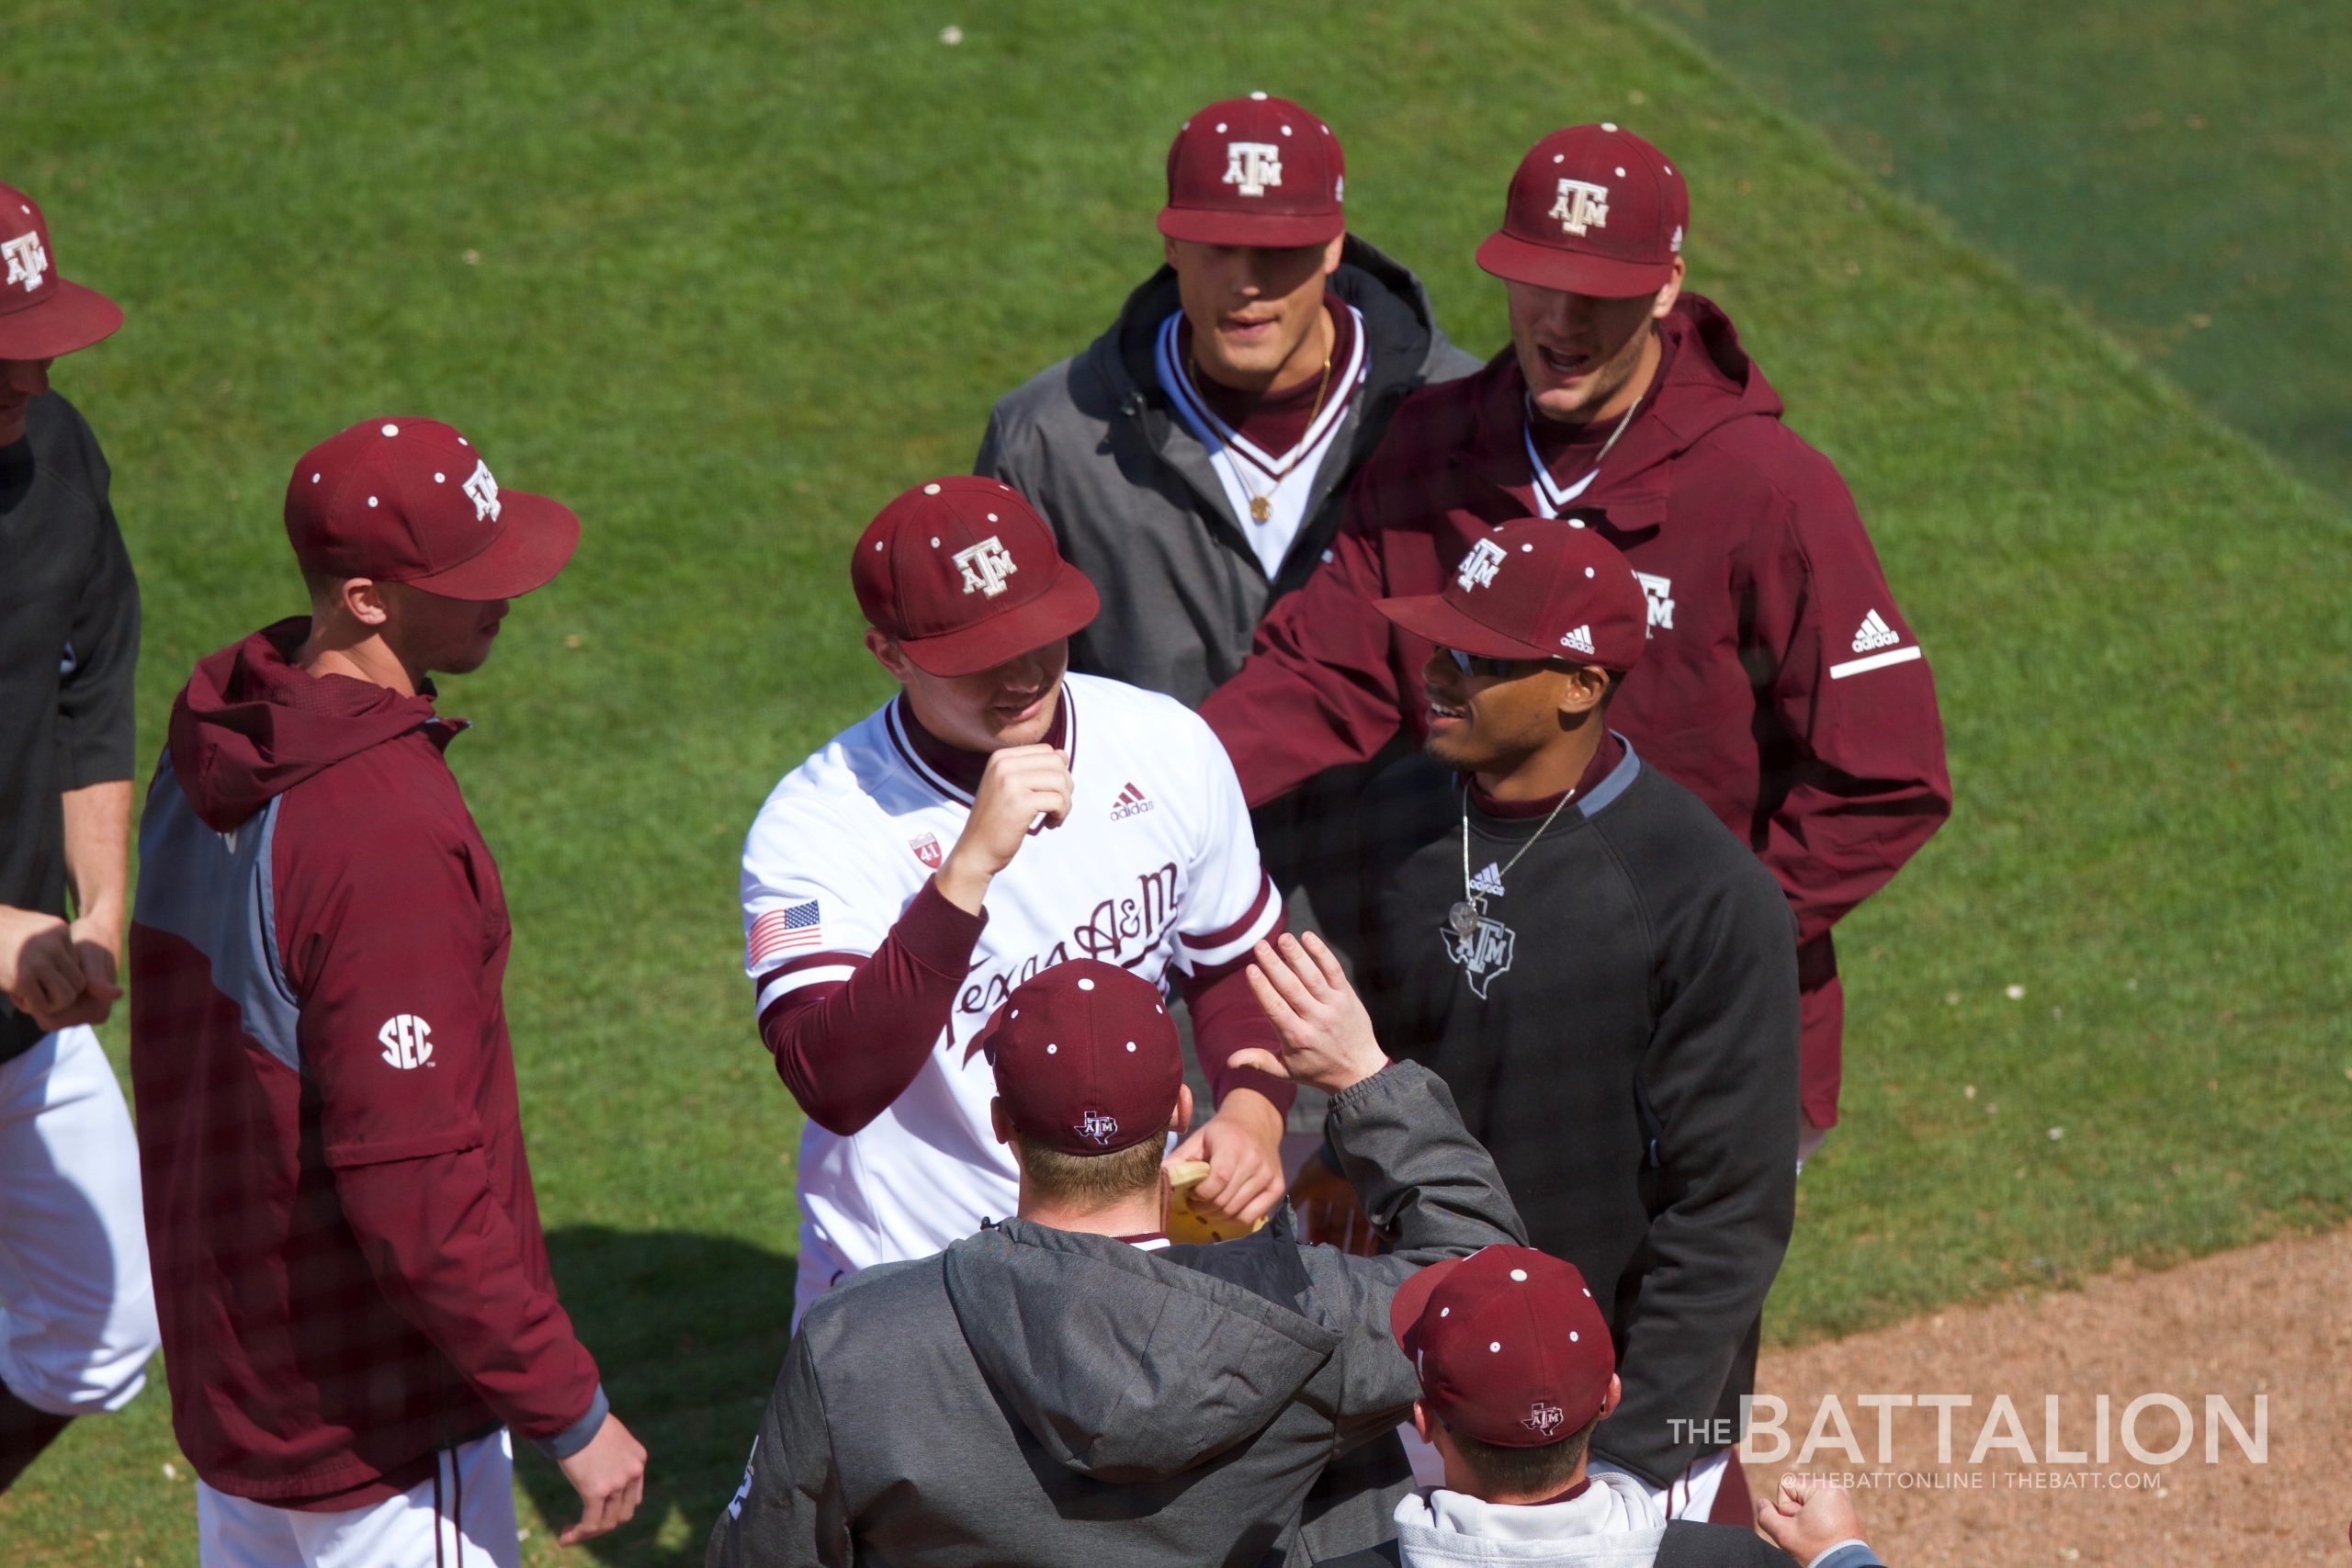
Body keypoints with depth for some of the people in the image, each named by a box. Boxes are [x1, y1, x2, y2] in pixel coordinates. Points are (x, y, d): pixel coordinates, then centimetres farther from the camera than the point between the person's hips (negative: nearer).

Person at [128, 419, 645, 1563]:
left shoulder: (212, 739, 2)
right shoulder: (388, 832, -27)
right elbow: (414, 1185, -28)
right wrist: (570, 1413, -19)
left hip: (227, 1376, 9)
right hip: (376, 1426, -9)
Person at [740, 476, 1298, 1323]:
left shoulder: (1167, 749, -3)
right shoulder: (816, 824, -17)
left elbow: (1238, 962, 13)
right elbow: (835, 1088, -30)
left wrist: (1252, 1110, -7)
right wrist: (970, 867, -36)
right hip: (905, 1299, -4)